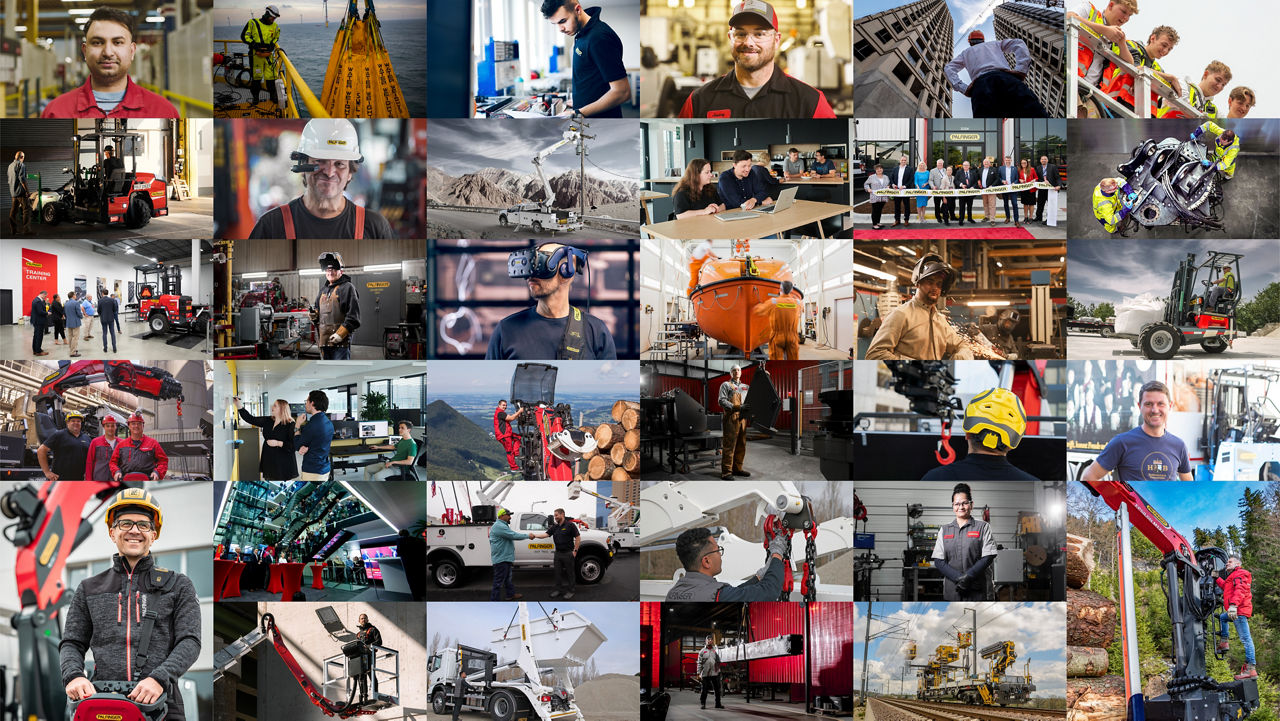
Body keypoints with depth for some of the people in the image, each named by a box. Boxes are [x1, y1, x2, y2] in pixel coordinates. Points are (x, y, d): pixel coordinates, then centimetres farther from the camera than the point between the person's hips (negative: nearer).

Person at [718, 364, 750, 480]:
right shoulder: (726, 385, 4)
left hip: (743, 417, 6)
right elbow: (722, 401, -8)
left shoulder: (746, 387, 23)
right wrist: (737, 407, -20)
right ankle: (726, 472, -9)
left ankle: (737, 468, 17)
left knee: (741, 445, 8)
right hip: (731, 417, -6)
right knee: (729, 445, -9)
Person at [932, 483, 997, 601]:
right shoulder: (944, 530, 14)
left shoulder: (983, 527, 6)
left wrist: (968, 577, -15)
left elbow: (988, 557, -3)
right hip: (952, 590, 3)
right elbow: (938, 561, 5)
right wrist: (958, 578, -11)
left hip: (977, 591, -2)